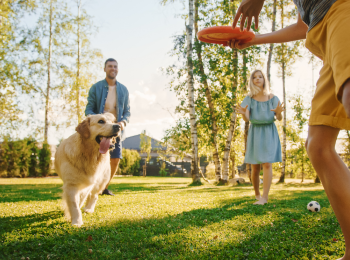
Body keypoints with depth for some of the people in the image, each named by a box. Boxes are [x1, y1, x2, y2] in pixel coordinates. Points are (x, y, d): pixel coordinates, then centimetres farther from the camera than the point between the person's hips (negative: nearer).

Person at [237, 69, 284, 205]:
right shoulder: (249, 99, -1)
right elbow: (246, 119, -11)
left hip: (269, 132, -1)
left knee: (267, 164, -13)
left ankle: (264, 197, -14)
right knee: (255, 167, 1)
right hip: (255, 132, 1)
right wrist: (243, 113, -35)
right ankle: (257, 194, 20)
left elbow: (279, 118, -5)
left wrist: (279, 112, -30)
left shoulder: (272, 98, -1)